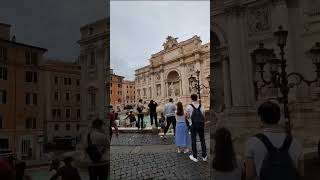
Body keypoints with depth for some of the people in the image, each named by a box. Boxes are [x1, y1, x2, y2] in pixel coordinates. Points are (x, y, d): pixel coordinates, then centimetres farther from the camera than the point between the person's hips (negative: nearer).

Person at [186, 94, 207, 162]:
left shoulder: (189, 106, -6)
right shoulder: (201, 106, 5)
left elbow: (188, 117, -2)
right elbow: (203, 116, 8)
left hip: (193, 125, -3)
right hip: (201, 124, 3)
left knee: (193, 140, 6)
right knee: (202, 140, 11)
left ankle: (195, 157, 11)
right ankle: (204, 156, 17)